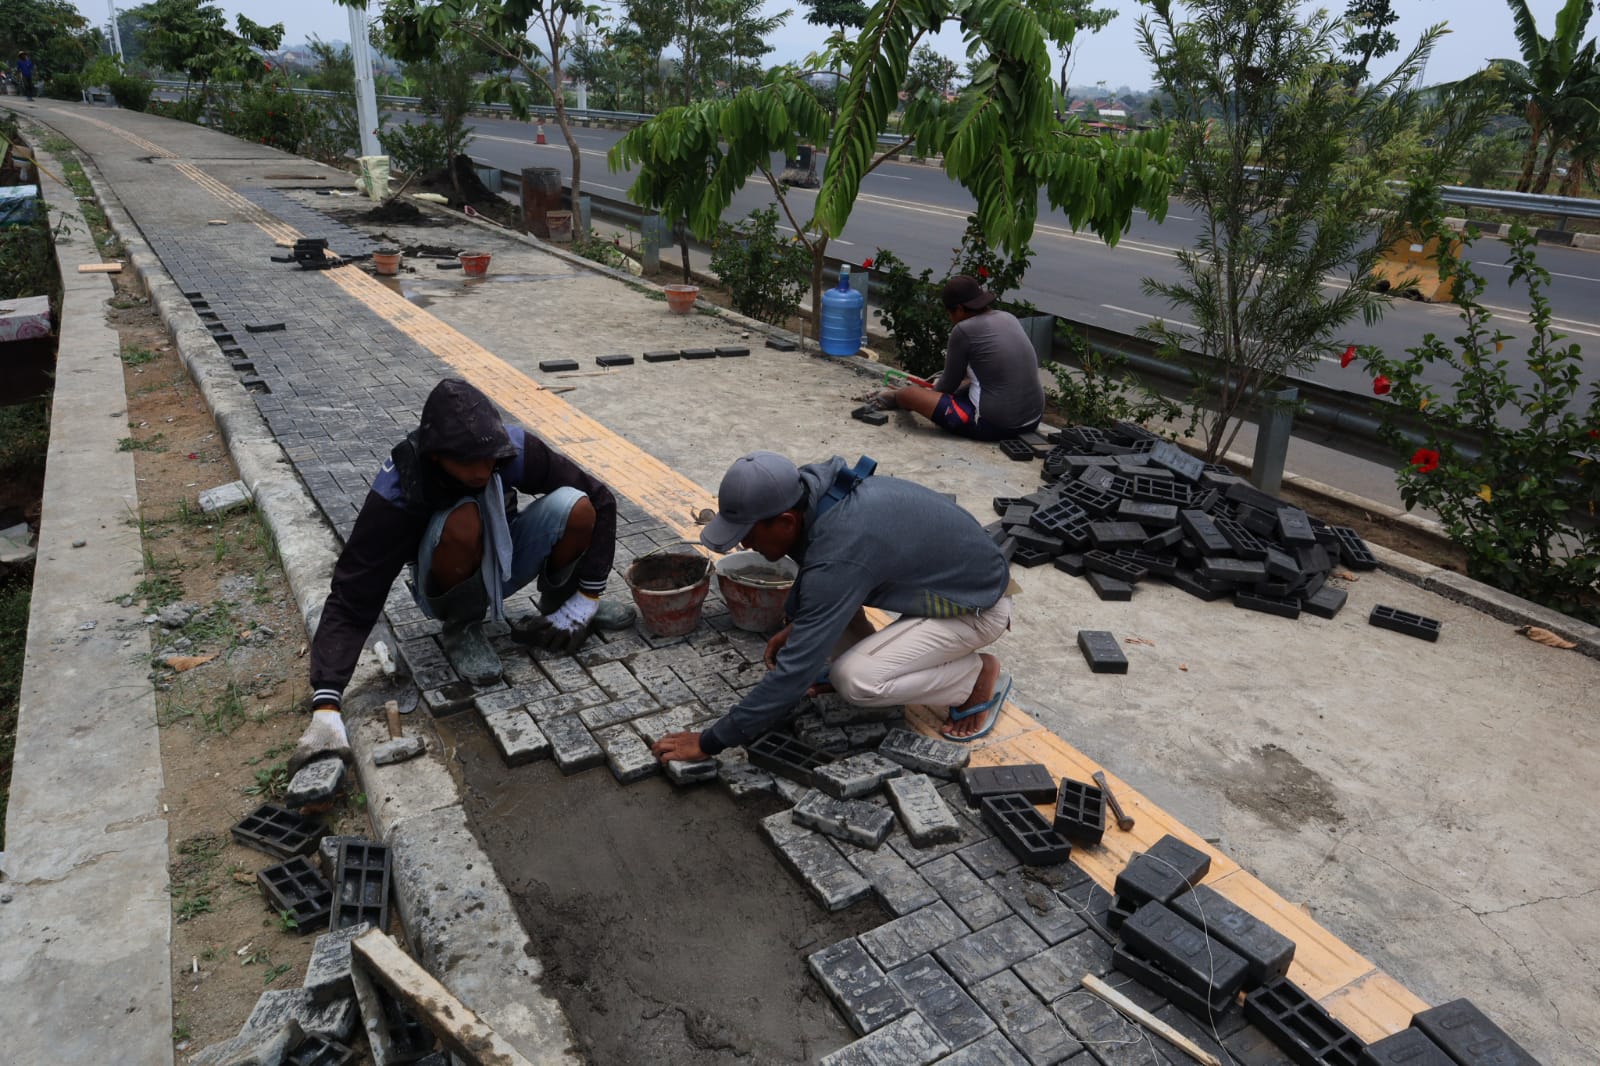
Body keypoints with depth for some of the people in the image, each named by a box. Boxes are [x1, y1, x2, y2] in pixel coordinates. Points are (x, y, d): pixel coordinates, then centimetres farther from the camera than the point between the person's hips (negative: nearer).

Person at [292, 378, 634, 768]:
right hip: (447, 586, -2)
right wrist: (326, 707, -40)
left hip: (502, 566, 2)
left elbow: (599, 501, -16)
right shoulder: (396, 491, -31)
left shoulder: (514, 449, -26)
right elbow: (350, 601, -30)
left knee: (574, 507, -28)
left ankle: (557, 605, 1)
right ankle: (462, 630, -9)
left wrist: (585, 599, -16)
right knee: (462, 521, -37)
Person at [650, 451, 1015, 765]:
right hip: (942, 569, 8)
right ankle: (857, 659, 15)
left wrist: (709, 742, -24)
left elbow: (793, 672, -31)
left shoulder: (837, 558, -35)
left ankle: (978, 677, 0)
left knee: (855, 681, -22)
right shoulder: (813, 489, -11)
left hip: (978, 605, -8)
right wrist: (796, 626, 8)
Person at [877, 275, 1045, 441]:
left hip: (995, 424, -8)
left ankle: (898, 398, 37)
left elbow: (949, 384, 0)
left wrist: (932, 392, 23)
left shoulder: (964, 330, -13)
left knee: (909, 394, 3)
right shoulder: (1008, 318, 8)